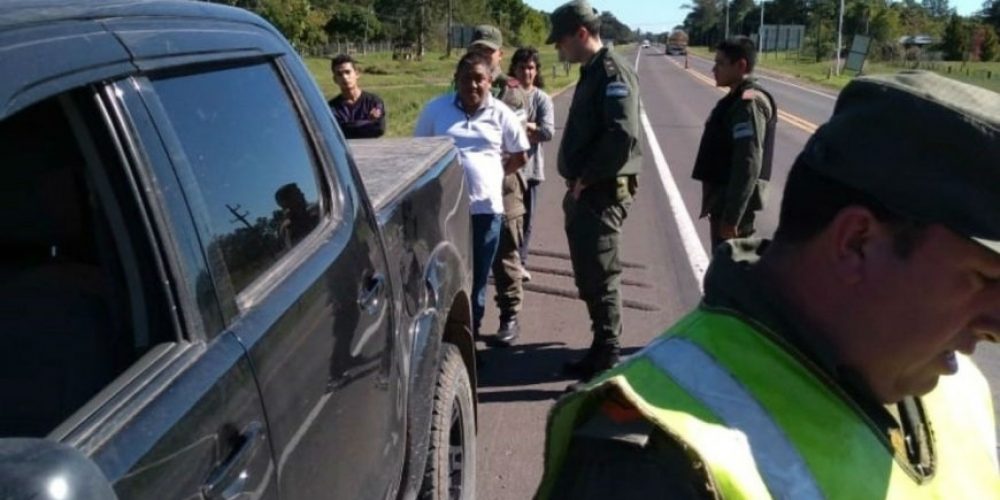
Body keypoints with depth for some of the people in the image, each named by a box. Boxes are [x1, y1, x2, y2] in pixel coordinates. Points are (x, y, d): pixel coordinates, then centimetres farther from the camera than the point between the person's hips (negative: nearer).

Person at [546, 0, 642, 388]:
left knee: (601, 280, -4)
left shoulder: (612, 72, -14)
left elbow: (623, 136, -26)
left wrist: (585, 179, -18)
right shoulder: (592, 73, 16)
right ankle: (600, 354, 27)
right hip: (585, 192, 10)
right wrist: (576, 183, 12)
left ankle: (607, 364, 4)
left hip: (603, 193, -10)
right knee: (588, 278, 15)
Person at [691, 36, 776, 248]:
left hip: (733, 203, -10)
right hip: (724, 199, 10)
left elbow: (748, 165, -24)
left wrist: (732, 217, -25)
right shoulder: (736, 100, 13)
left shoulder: (748, 104, -18)